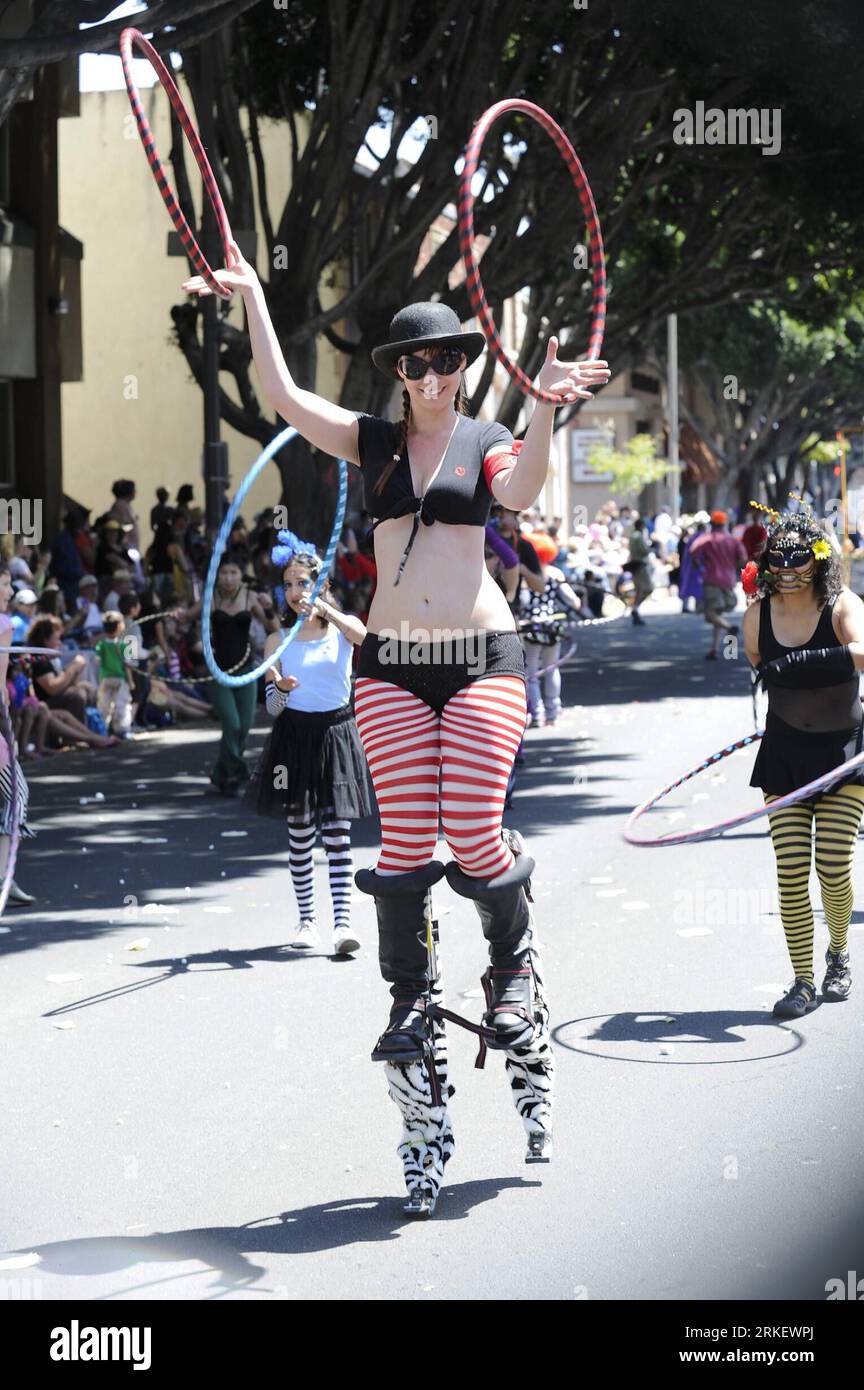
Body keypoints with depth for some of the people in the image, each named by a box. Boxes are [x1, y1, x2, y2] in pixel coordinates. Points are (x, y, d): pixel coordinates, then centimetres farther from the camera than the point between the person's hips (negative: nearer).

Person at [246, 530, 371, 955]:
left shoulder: (341, 628, 2)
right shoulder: (278, 640, 5)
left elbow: (367, 637, -23)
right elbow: (273, 705, 3)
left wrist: (324, 609, -27)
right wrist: (281, 687, -19)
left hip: (336, 733, -2)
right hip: (294, 736, 2)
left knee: (337, 830, -7)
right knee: (300, 832, 3)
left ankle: (343, 920, -11)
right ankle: (306, 918, 10)